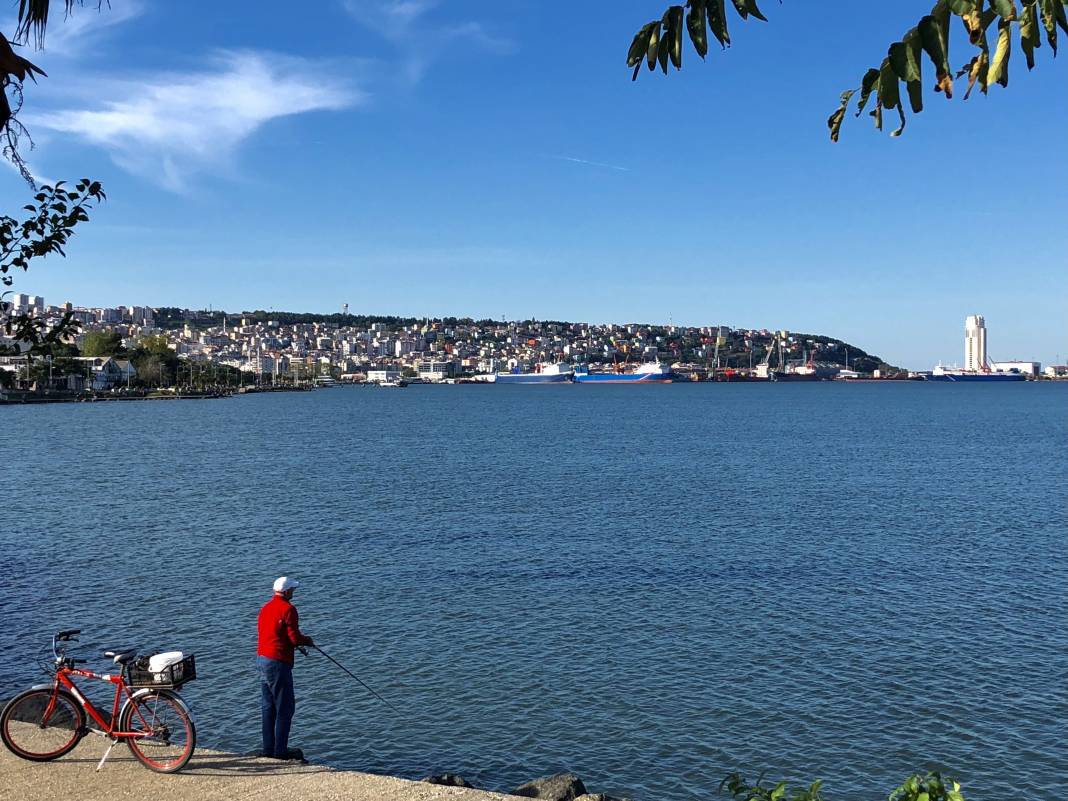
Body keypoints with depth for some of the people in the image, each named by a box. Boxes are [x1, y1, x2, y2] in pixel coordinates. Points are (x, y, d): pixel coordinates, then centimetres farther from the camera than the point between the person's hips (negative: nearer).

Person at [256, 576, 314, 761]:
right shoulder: (288, 609, -13)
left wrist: (299, 642, 17)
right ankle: (280, 750, 1)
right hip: (278, 662, -9)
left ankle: (268, 749, 18)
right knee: (285, 707, -1)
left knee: (268, 707, 14)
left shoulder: (265, 607, 13)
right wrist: (307, 640, 4)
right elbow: (295, 637, -17)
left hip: (261, 659, 9)